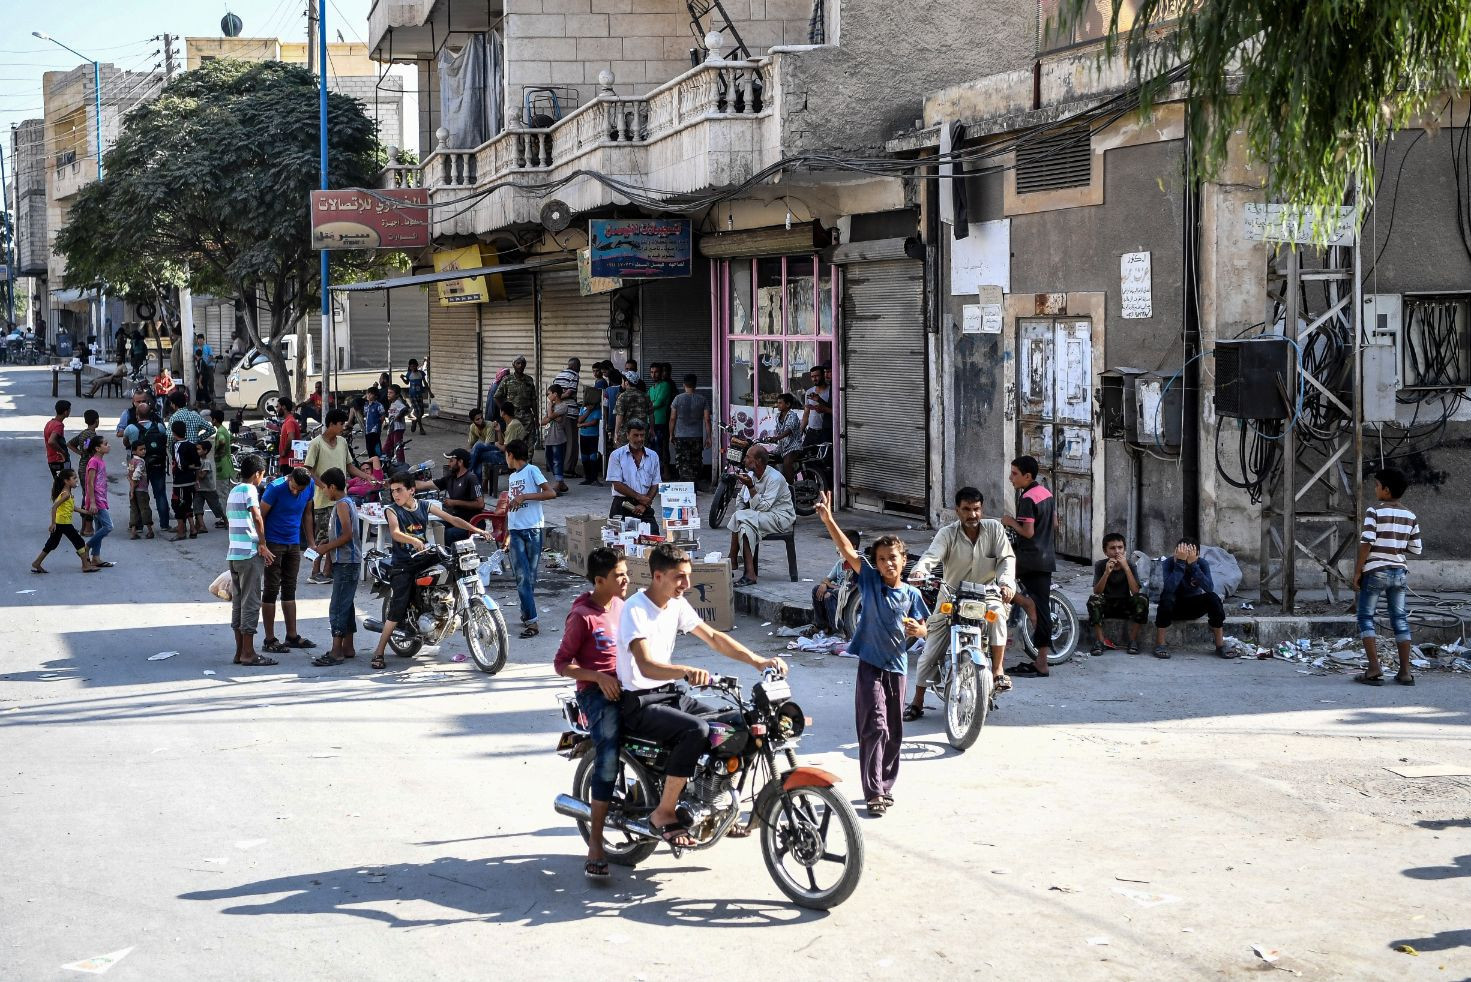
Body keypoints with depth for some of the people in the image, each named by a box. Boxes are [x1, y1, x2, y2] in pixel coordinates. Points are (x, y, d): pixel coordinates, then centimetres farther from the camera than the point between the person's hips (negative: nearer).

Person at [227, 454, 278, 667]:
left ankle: (240, 651, 15)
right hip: (250, 553, -9)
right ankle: (248, 653, -4)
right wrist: (263, 545, -13)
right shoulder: (249, 490, -9)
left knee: (238, 602, 11)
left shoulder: (234, 491, 18)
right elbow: (257, 517, -22)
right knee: (251, 603, -5)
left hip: (233, 554, 9)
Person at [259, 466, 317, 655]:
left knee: (289, 589, 12)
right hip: (273, 542, -6)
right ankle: (269, 640, 2)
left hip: (294, 543, 6)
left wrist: (311, 541, 10)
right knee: (272, 589, -2)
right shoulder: (276, 488, -21)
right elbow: (260, 516, -15)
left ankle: (292, 636, 19)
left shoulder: (310, 486, -5)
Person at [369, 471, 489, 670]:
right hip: (403, 565, -4)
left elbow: (452, 519, 5)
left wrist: (477, 530, -7)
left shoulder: (425, 506, 7)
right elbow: (395, 533, -24)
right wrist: (414, 540, -44)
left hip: (425, 558, 4)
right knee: (396, 610, -10)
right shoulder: (392, 510, -4)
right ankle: (378, 652, -3)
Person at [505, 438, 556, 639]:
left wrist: (524, 496, -17)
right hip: (515, 530, 5)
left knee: (531, 575, 2)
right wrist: (506, 532, 23)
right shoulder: (512, 477, 19)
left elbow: (551, 493, -13)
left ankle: (527, 614, 12)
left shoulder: (532, 470, -3)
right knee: (522, 576, -5)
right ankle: (531, 620, -5)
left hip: (532, 529, -5)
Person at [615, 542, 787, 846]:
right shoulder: (635, 610, -20)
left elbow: (713, 637, 10)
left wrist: (758, 661, -1)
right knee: (696, 730, -31)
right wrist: (687, 671, -51)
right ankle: (663, 813, -20)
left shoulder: (676, 604, 6)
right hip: (638, 703, -8)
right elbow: (646, 665, -33)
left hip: (670, 693, 9)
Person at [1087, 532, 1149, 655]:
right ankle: (1099, 641, -23)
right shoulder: (1100, 565, -8)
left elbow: (1135, 591, -20)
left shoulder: (1130, 565, -6)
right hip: (1106, 605, -1)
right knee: (1093, 599, -32)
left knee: (1142, 599, -28)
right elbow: (1096, 592, -18)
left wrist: (1126, 568, -27)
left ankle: (1133, 641, -18)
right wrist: (1107, 572, -32)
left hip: (1125, 605, 1)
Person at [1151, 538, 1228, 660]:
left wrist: (1193, 564, -38)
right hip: (1174, 606, -2)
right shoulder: (1169, 563, -20)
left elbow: (1209, 588, -32)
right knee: (1166, 596, -34)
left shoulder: (1202, 564, -15)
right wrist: (1180, 562, -41)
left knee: (1213, 598, -26)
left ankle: (1220, 646, -18)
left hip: (1194, 607, 2)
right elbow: (1169, 587, -38)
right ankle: (1159, 644, -26)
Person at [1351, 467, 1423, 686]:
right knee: (1400, 619, 10)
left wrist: (1357, 572, -9)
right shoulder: (1410, 516, 6)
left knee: (1366, 617, 4)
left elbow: (1366, 544, -15)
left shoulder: (1374, 511, -9)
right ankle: (1405, 671, 8)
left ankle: (1374, 669, -6)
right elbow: (1416, 549, 7)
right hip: (1400, 572, 5)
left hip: (1375, 571, -5)